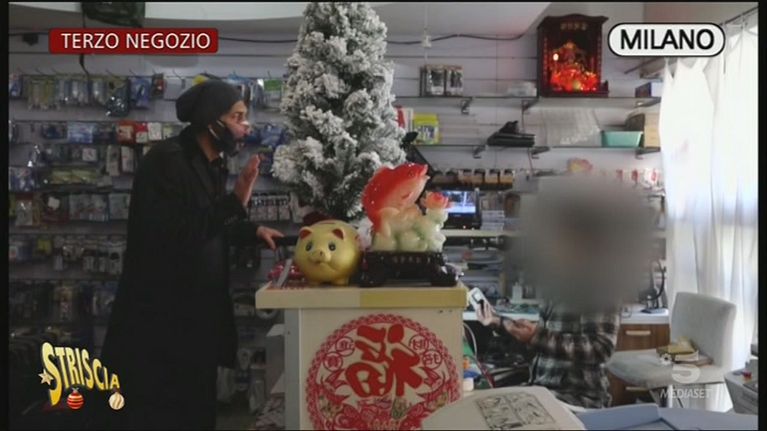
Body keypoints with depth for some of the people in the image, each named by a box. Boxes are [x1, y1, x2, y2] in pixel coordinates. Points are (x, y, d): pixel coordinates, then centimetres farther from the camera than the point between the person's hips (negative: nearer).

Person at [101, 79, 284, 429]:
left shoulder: (212, 166, 10)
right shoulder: (166, 161, -18)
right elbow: (174, 235, -29)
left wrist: (253, 231, 11)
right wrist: (234, 202, -31)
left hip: (197, 316, 9)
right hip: (157, 322, -9)